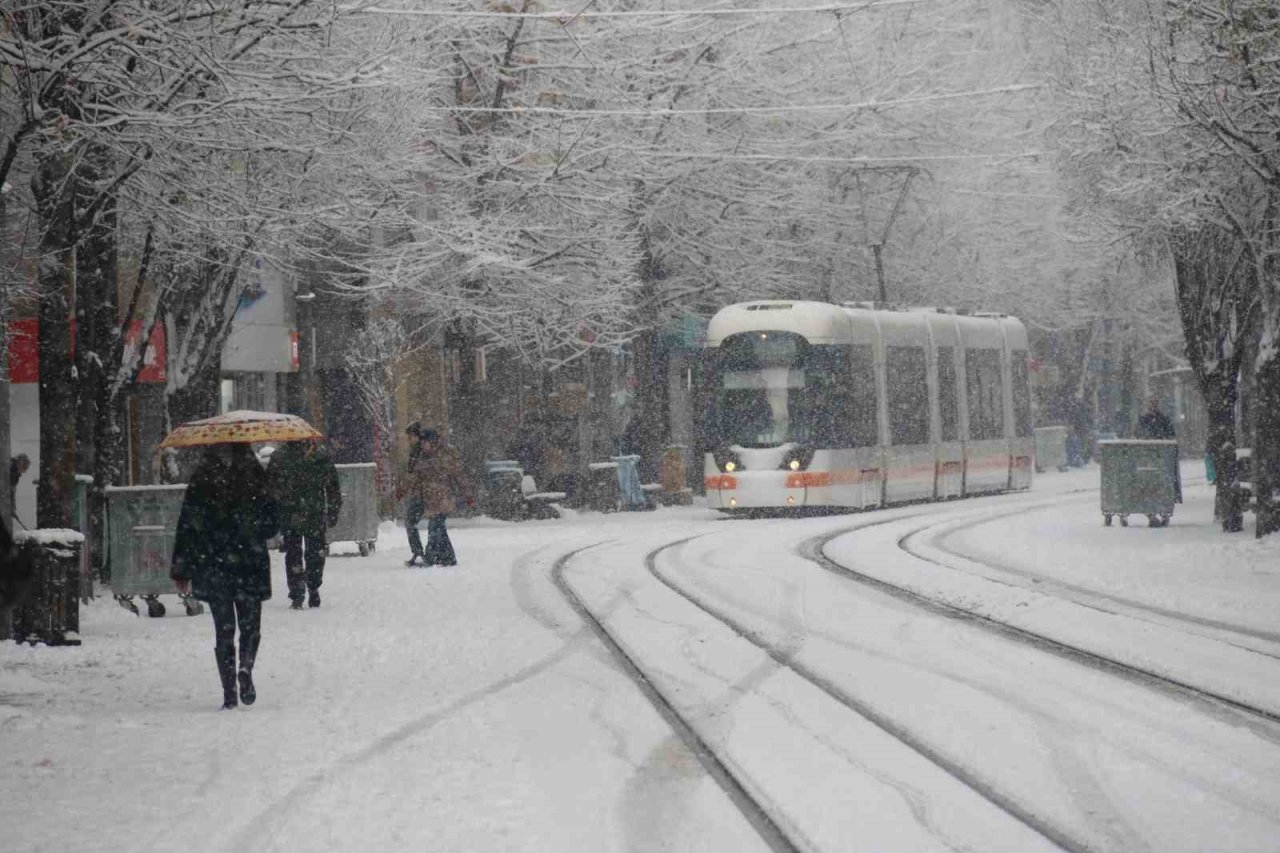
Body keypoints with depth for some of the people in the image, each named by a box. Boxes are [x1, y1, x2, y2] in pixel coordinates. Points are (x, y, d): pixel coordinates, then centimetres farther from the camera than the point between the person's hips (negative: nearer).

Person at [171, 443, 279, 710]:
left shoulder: (201, 482, -4)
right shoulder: (255, 478, -5)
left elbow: (188, 527, -2)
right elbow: (272, 522, -1)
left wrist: (182, 571, 3)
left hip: (212, 567, 0)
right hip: (250, 565, 0)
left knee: (224, 629, 7)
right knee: (250, 625, 12)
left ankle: (229, 693, 2)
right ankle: (246, 666, -16)